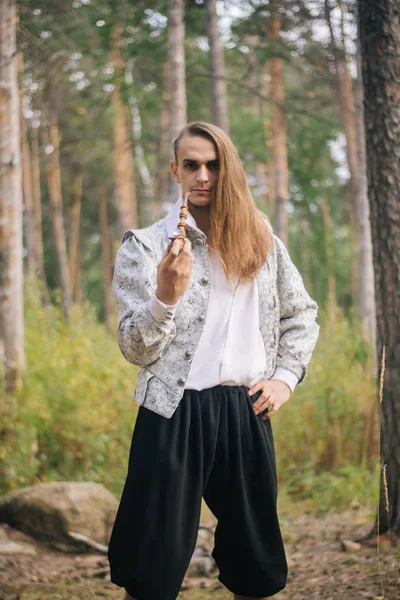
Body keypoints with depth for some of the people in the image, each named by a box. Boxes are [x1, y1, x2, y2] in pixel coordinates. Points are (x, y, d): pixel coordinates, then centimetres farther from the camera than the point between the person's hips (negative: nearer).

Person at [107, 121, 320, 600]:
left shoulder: (261, 242, 10)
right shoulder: (145, 246, -1)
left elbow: (302, 314, 21)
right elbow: (134, 349, -5)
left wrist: (286, 377, 7)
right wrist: (165, 297, -23)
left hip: (247, 412, 3)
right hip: (174, 414, -3)